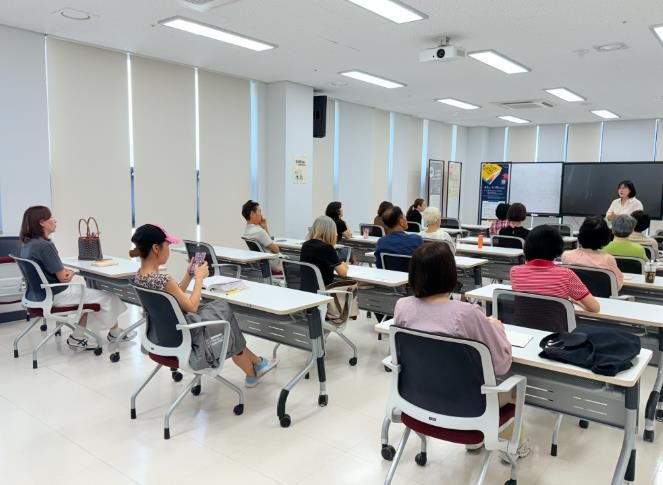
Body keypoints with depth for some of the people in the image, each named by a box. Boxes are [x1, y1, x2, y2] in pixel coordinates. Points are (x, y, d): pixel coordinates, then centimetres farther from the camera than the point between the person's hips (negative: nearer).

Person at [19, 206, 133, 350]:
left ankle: (77, 338, 19)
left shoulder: (27, 243, 5)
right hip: (53, 296, -10)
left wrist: (67, 271, -2)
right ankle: (115, 333, 24)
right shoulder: (44, 246, -25)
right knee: (107, 297, 2)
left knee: (89, 294, 24)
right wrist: (71, 273, 3)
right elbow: (63, 278, -19)